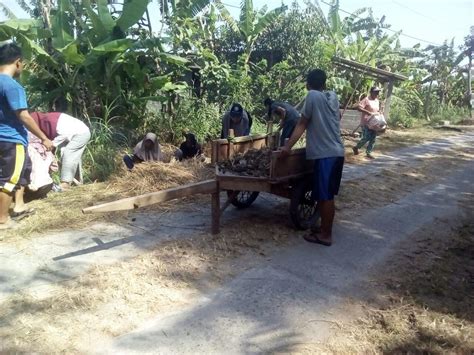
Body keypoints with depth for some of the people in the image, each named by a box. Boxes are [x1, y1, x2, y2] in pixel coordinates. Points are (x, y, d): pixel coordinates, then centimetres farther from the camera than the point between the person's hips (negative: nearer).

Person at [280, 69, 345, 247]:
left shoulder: (312, 96, -7)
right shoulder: (333, 97, 12)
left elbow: (302, 124, -9)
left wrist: (288, 146, -7)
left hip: (325, 154, -8)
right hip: (337, 152, 8)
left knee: (325, 196, -1)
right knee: (327, 195, 15)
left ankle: (325, 235, 7)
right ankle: (325, 229, 24)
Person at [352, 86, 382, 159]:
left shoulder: (377, 101, 13)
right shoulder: (366, 100, -11)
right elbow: (359, 107, -23)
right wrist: (369, 112, -28)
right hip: (366, 123, -7)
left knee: (373, 139, 5)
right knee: (366, 138, -8)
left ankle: (368, 153, 13)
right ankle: (356, 147, 15)